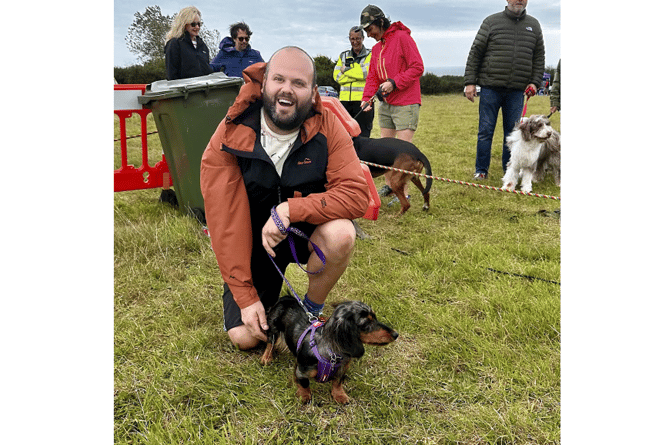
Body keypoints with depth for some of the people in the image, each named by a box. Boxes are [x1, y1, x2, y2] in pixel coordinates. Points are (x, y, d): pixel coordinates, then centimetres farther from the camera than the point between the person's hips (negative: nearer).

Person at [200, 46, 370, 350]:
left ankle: (312, 309, -5)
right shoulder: (228, 139, -19)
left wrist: (290, 209, -36)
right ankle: (269, 295, 28)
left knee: (341, 234, -34)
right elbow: (224, 223, -18)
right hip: (254, 242, 0)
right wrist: (246, 296, -19)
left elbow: (357, 194, -25)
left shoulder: (327, 126, -18)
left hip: (306, 230, 0)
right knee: (245, 337, -7)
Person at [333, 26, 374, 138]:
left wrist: (347, 70, -3)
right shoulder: (343, 56, 18)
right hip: (344, 100, 4)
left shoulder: (370, 55, 6)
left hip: (363, 100, -4)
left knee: (362, 136, -3)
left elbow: (368, 72, -13)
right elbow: (337, 76, 4)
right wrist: (358, 74, -7)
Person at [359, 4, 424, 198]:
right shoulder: (376, 48, 16)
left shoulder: (402, 37, -8)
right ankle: (389, 185, 22)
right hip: (385, 104, 8)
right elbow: (372, 76, 14)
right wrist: (366, 98, -2)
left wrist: (394, 83, -20)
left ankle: (403, 193, -6)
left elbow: (417, 67, -13)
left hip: (405, 104, -8)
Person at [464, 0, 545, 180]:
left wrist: (535, 82, 5)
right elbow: (475, 53, 2)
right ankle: (481, 171, 10)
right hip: (490, 87, -2)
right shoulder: (492, 22, 4)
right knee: (486, 131, 0)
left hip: (516, 91, 3)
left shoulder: (533, 25, 14)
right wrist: (470, 82, -5)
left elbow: (539, 57, 17)